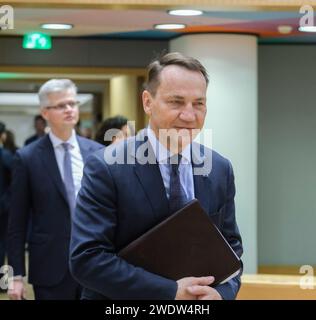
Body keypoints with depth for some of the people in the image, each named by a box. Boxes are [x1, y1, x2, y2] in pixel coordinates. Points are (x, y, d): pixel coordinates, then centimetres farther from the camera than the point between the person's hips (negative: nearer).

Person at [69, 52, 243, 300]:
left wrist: (222, 292, -17)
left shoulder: (220, 170, -3)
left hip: (201, 295, 4)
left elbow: (230, 246, 3)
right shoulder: (106, 168, -17)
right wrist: (171, 292, -26)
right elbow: (86, 258, -23)